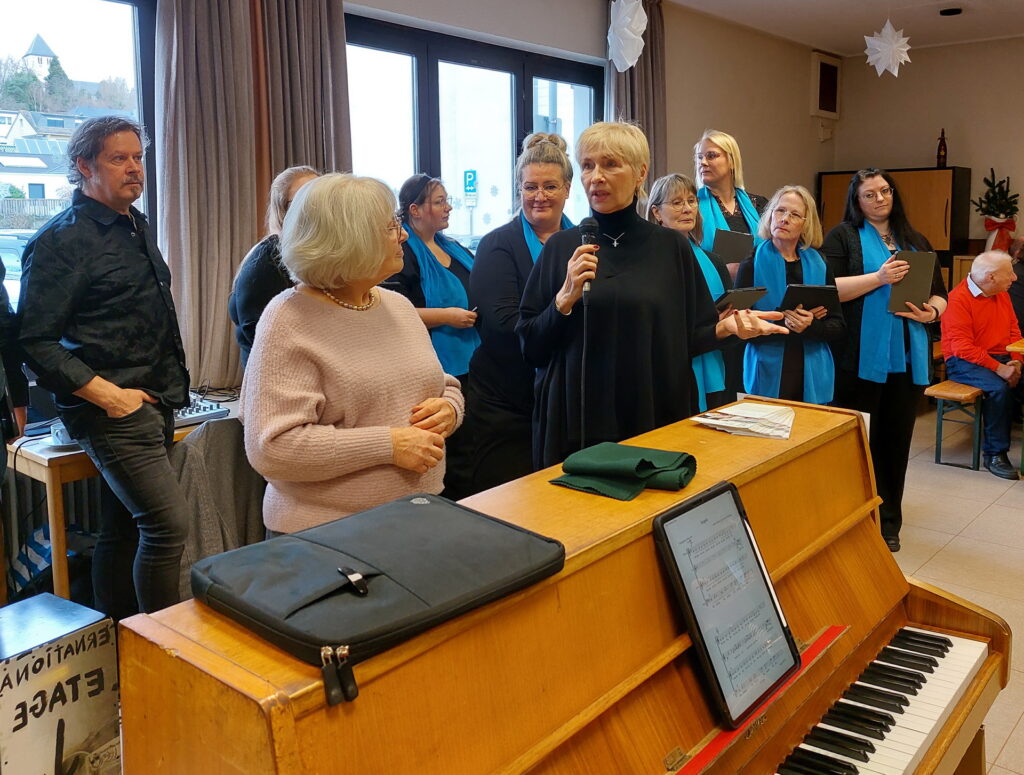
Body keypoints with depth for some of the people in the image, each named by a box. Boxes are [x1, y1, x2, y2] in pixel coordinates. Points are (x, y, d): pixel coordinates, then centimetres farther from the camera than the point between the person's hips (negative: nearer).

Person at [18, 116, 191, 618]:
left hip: (156, 402, 8)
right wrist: (108, 395, -19)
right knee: (168, 524, -12)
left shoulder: (137, 228, 17)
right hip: (113, 408, -8)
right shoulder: (62, 239, -9)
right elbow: (37, 341, -14)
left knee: (124, 529, 14)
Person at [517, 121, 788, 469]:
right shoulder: (562, 247, 1)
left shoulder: (672, 247, 1)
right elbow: (531, 347, -1)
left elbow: (688, 339, 5)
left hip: (658, 418, 1)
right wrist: (566, 297, -16)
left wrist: (726, 326, -14)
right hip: (576, 421, 0)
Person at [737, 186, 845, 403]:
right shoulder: (752, 265, -2)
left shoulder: (819, 266, 6)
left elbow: (838, 327, 3)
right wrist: (782, 322, -22)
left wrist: (809, 326, -17)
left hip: (813, 379, 3)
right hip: (768, 377, -3)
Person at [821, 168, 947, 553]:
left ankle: (889, 522, 19)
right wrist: (880, 278, -19)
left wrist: (931, 312, -3)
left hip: (908, 358, 5)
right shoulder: (843, 236, 3)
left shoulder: (915, 241, 18)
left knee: (897, 440, 8)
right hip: (861, 359, -4)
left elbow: (939, 292, 19)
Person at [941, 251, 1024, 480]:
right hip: (963, 362, -7)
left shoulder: (1002, 294, 11)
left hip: (1002, 359, 7)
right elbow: (962, 347, -19)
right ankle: (994, 453, -20)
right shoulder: (958, 299, -14)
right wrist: (998, 368, -24)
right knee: (1000, 387, -33)